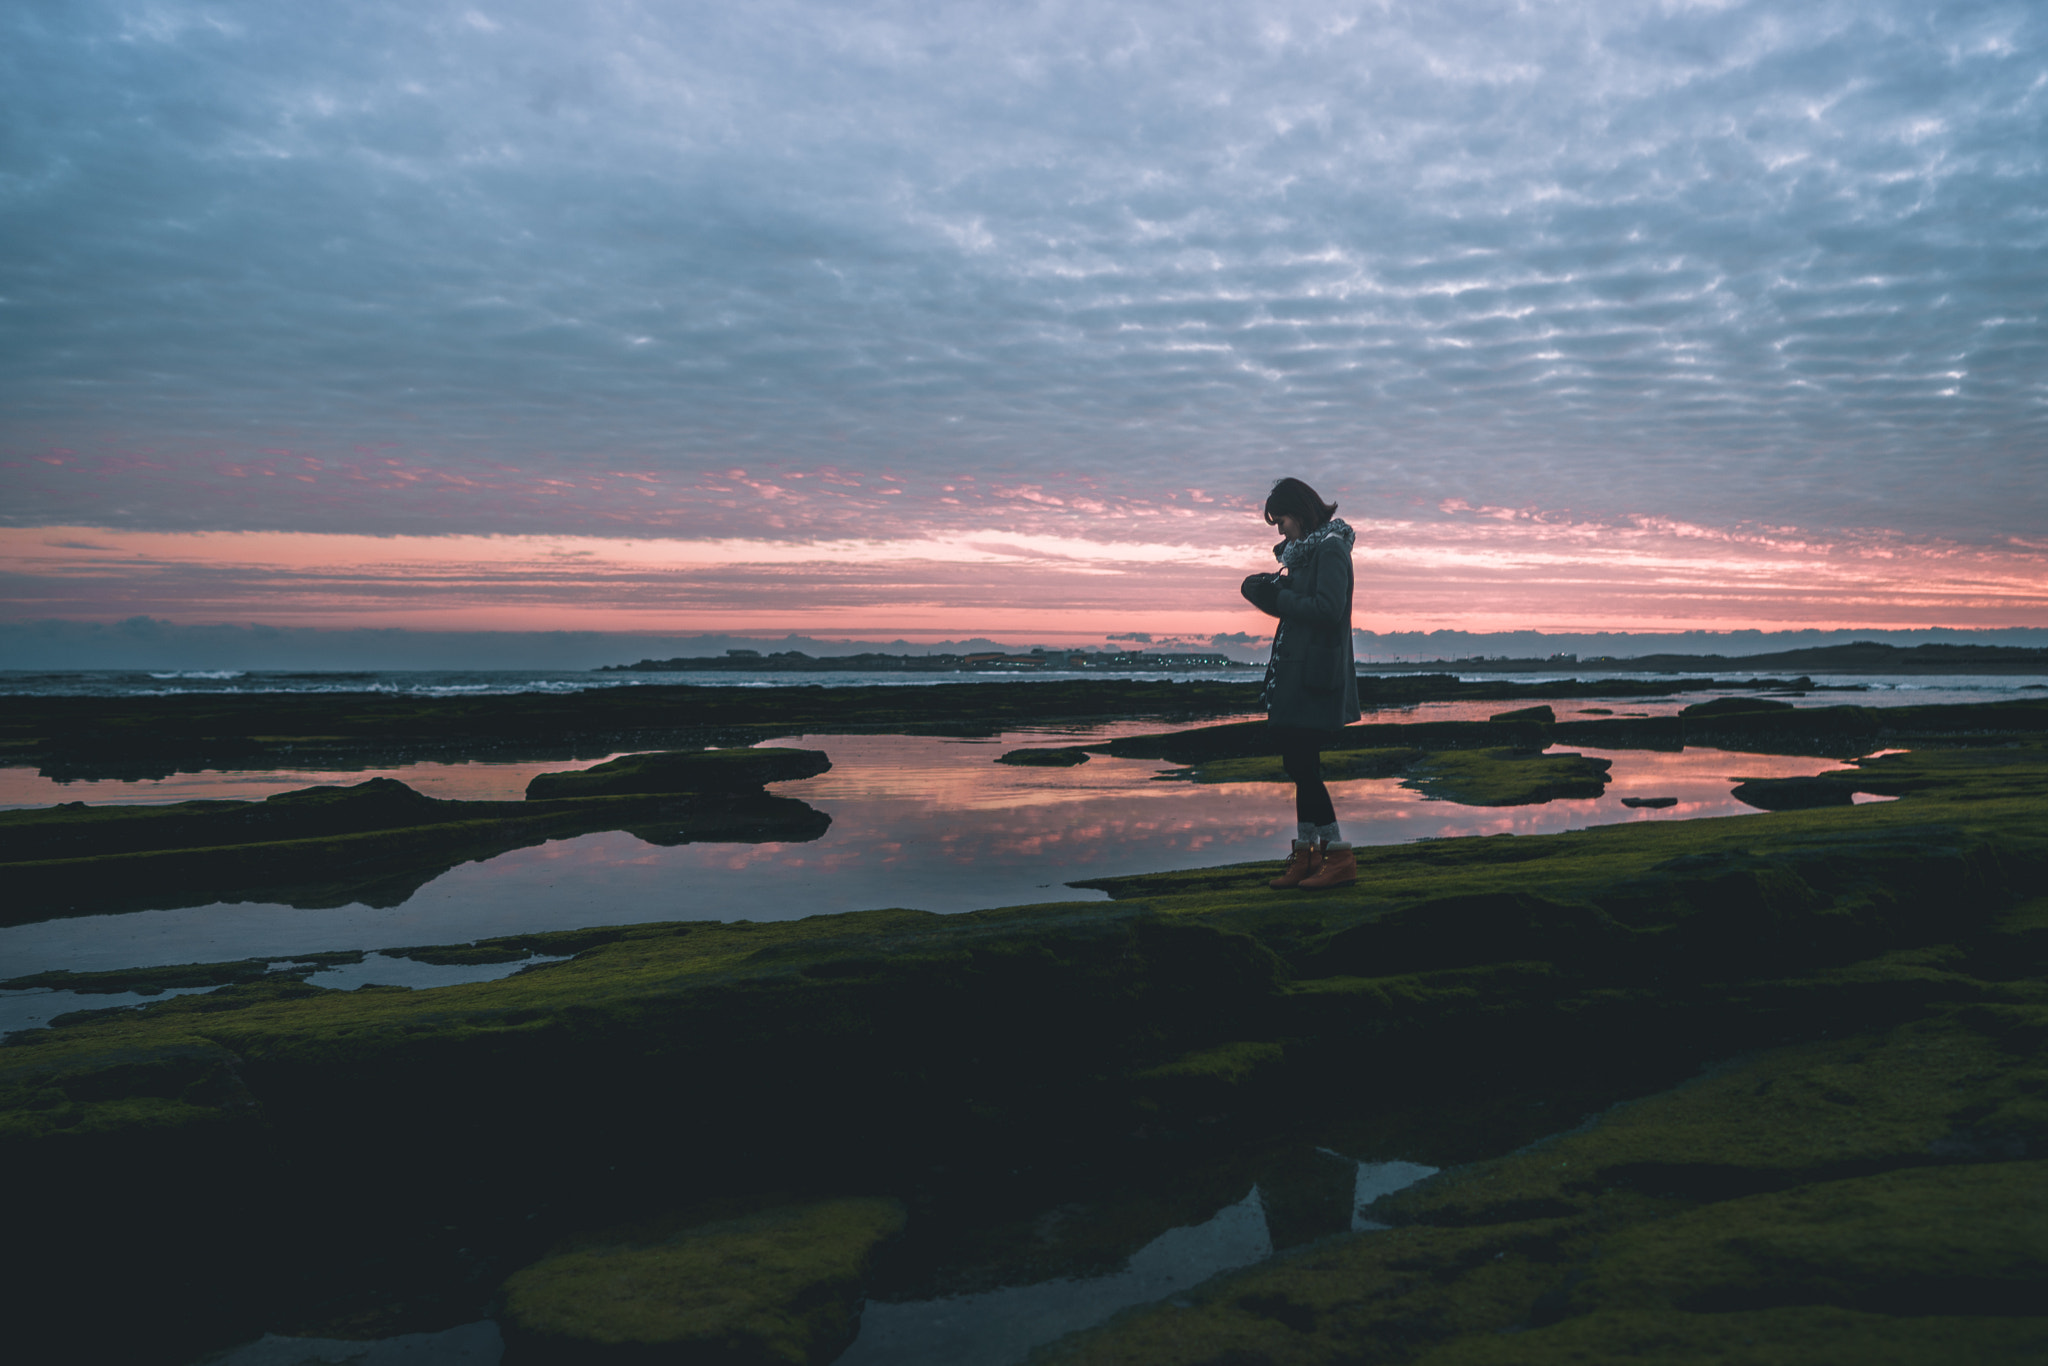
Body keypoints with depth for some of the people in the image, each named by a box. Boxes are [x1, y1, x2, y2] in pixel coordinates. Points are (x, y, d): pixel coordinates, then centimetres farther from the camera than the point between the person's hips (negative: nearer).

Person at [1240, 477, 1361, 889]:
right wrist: (1270, 591, 2)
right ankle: (1306, 854, 15)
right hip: (1297, 672, 10)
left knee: (1302, 764, -9)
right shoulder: (1306, 550, 18)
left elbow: (1328, 608, -21)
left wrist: (1278, 597, -13)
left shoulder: (1330, 548, -11)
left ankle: (1339, 855, -4)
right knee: (1299, 764, 10)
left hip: (1314, 675, -10)